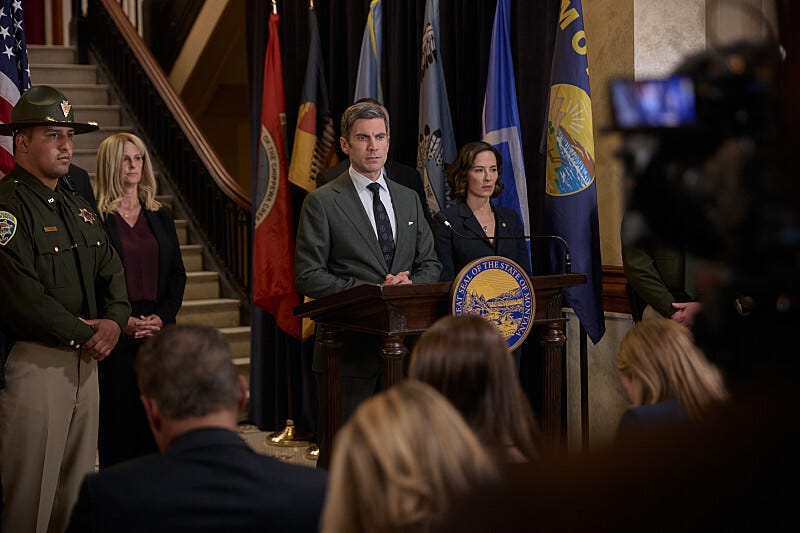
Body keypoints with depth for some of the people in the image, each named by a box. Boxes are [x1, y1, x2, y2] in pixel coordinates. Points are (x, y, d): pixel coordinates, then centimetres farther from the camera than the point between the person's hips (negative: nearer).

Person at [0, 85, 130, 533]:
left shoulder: (80, 207, 18)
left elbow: (111, 271, 16)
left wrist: (115, 320, -4)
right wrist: (83, 334, -12)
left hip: (86, 359, 8)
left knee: (78, 490, 12)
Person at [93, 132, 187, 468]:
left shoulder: (160, 216, 13)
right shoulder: (95, 217, -2)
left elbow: (177, 274, 12)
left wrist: (162, 317, -3)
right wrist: (121, 320, -14)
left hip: (159, 331, 4)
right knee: (118, 416, -1)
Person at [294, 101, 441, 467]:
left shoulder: (409, 199, 14)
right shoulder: (322, 202, -2)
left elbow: (430, 264, 16)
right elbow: (308, 276, -8)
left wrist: (410, 284, -8)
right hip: (350, 347, -5)